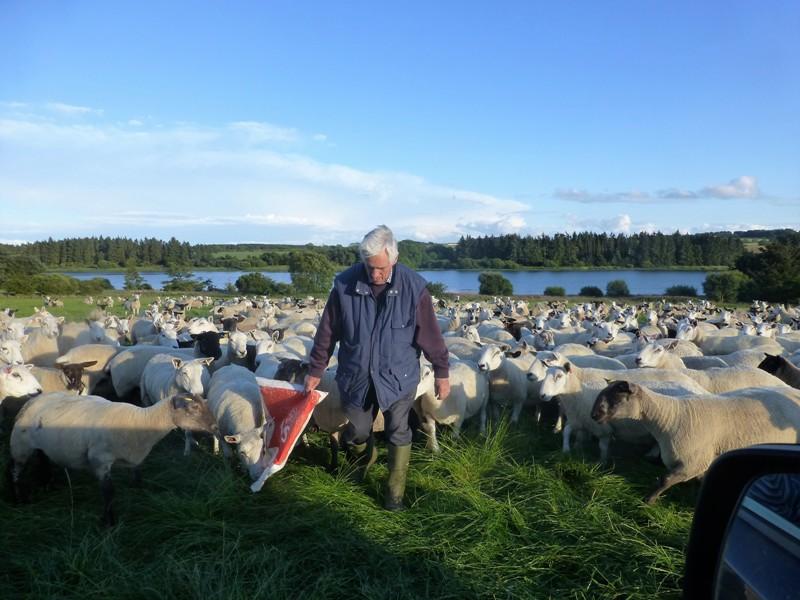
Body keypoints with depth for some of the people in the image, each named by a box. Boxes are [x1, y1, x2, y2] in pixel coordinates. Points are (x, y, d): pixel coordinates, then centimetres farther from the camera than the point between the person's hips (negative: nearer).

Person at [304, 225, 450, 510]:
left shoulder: (413, 287, -16)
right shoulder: (345, 285, -13)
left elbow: (430, 334, -7)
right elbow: (327, 332, -3)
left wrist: (441, 372, -1)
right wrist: (315, 370, 3)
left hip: (398, 377, -1)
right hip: (356, 376, 2)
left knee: (398, 434, 9)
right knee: (357, 431, 17)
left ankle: (395, 493, 28)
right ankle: (364, 457, 51)